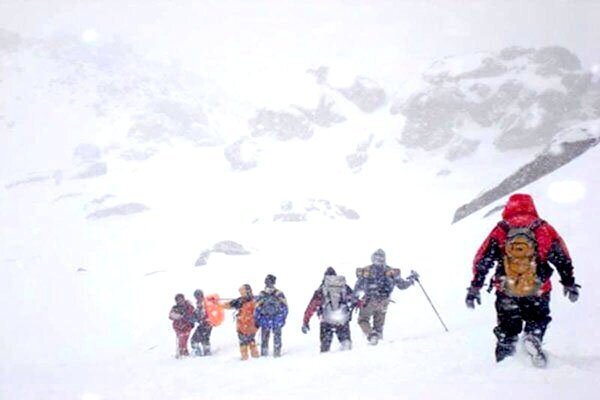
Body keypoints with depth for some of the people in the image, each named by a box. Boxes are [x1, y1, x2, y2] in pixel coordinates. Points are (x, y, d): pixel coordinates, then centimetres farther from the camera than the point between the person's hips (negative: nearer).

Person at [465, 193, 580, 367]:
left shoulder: (500, 230, 11)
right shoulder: (545, 229, 11)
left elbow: (482, 259, 6)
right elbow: (563, 259, 15)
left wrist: (475, 287, 9)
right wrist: (569, 283, 25)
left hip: (506, 289, 1)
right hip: (538, 291, -1)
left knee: (507, 325, 18)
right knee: (538, 318, 18)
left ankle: (505, 355, 9)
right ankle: (533, 337, -10)